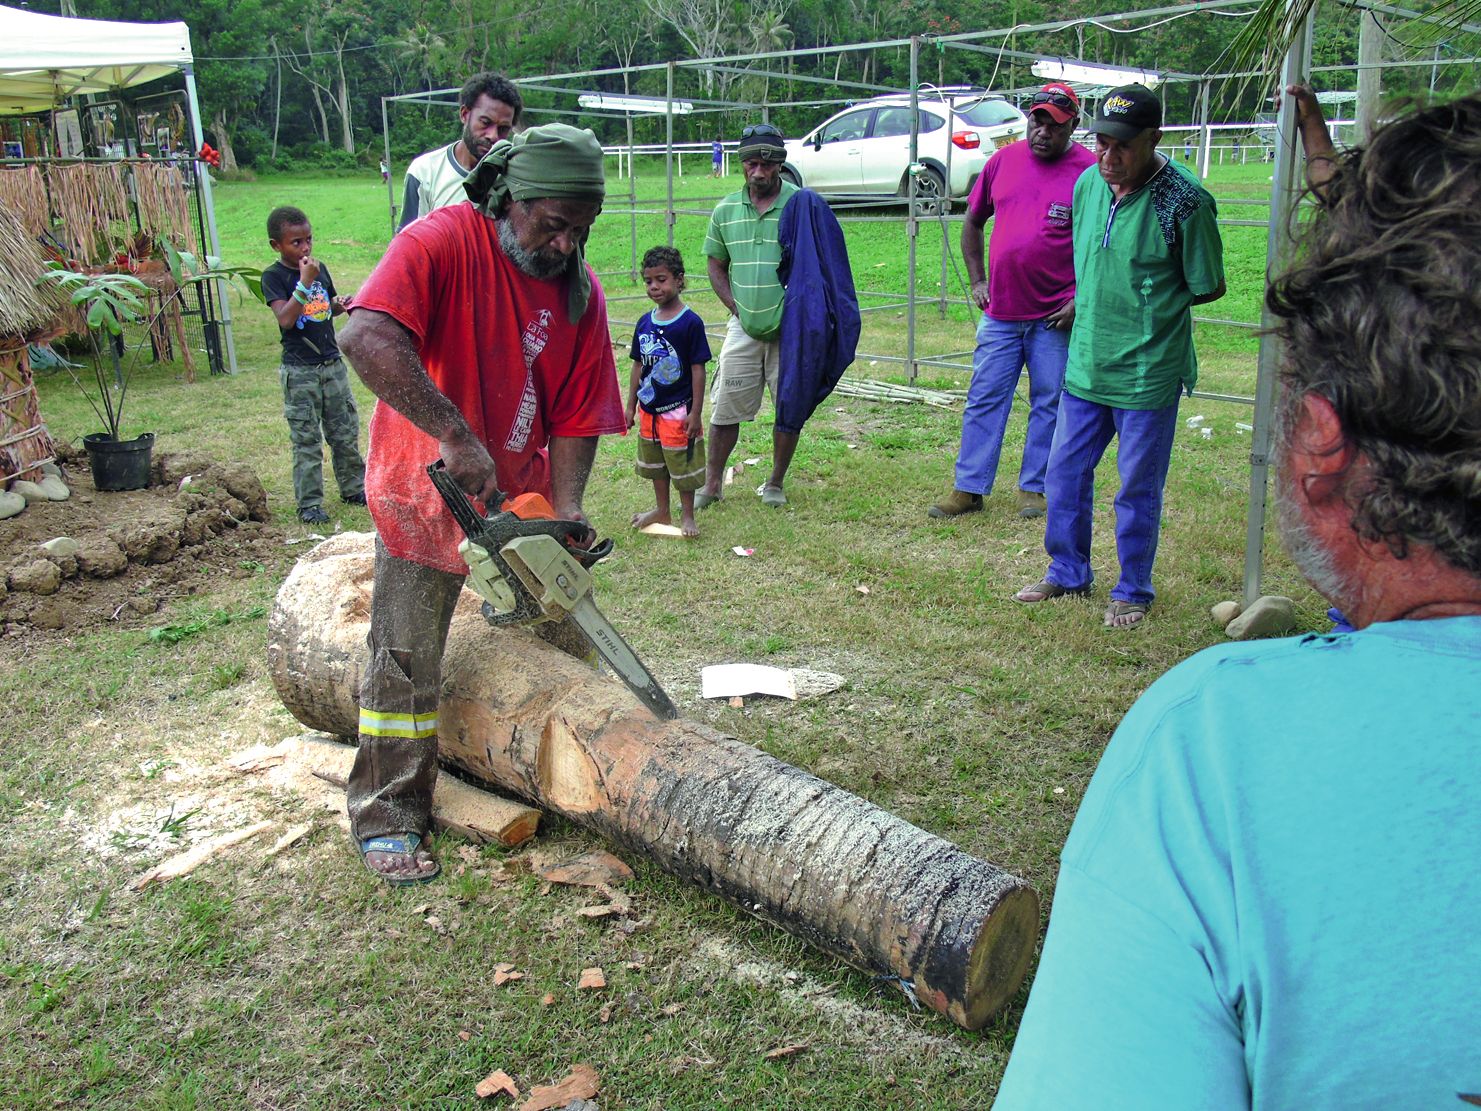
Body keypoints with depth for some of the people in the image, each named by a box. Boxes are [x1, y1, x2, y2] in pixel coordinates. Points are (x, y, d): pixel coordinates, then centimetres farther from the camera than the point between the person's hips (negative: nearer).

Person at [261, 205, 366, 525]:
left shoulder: (320, 269, 7)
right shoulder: (274, 276, -9)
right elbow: (285, 319, -22)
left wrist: (340, 305, 0)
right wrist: (305, 282, -25)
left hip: (332, 363, 5)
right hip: (299, 370, -5)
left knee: (346, 431, 12)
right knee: (306, 440, 1)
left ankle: (353, 487, 28)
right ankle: (309, 503, 9)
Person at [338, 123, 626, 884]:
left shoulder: (579, 292, -3)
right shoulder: (441, 244, -19)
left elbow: (576, 419, -5)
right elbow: (367, 338, -36)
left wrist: (566, 512, -18)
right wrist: (457, 437, -40)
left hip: (522, 493, 5)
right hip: (425, 488, -5)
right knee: (406, 658, 0)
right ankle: (387, 819, 15)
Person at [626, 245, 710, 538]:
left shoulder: (690, 322, -13)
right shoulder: (645, 323, 3)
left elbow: (698, 369, -12)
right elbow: (638, 366, 11)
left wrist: (695, 412, -13)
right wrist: (631, 406, 11)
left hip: (678, 409, -6)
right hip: (649, 409, 6)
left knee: (682, 464, 4)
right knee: (655, 464, 19)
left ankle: (687, 516, 20)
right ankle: (662, 511, 35)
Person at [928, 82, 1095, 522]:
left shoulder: (1090, 172, -6)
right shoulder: (1004, 160, 6)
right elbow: (973, 222, 17)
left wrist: (1082, 301, -10)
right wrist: (977, 281, 10)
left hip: (1055, 316, -3)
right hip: (1000, 310, 3)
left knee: (1049, 403, 6)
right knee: (984, 398, 5)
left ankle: (1034, 488, 18)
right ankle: (969, 488, 11)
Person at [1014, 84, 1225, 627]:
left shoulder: (1184, 200, -15)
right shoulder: (1088, 183, 3)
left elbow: (1209, 287, -6)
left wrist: (1147, 311, -3)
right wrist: (1092, 308, 7)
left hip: (1148, 373, -6)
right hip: (1085, 364, 6)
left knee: (1138, 490, 6)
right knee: (1065, 473, 14)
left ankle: (1133, 592, 25)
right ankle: (1068, 573, 34)